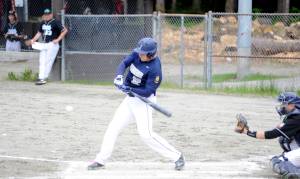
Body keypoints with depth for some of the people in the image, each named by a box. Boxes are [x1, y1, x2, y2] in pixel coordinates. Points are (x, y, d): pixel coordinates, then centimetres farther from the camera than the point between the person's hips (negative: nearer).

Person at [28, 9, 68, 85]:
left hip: (52, 45, -7)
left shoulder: (55, 22, -9)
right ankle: (41, 78, 3)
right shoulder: (43, 23, 13)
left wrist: (58, 39, -16)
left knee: (48, 62, -9)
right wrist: (33, 39, 7)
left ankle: (44, 78, -7)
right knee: (42, 62, 3)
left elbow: (65, 30, -11)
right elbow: (39, 33, 22)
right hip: (43, 44, 7)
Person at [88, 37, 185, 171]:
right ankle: (101, 160, 14)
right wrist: (119, 76, -32)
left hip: (144, 100, -7)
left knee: (146, 134, -16)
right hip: (130, 99, 7)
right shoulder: (137, 54, -5)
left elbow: (147, 92, -24)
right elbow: (124, 63, -13)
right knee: (113, 127, 6)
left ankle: (176, 156, -5)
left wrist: (129, 89, -35)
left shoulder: (154, 68, -24)